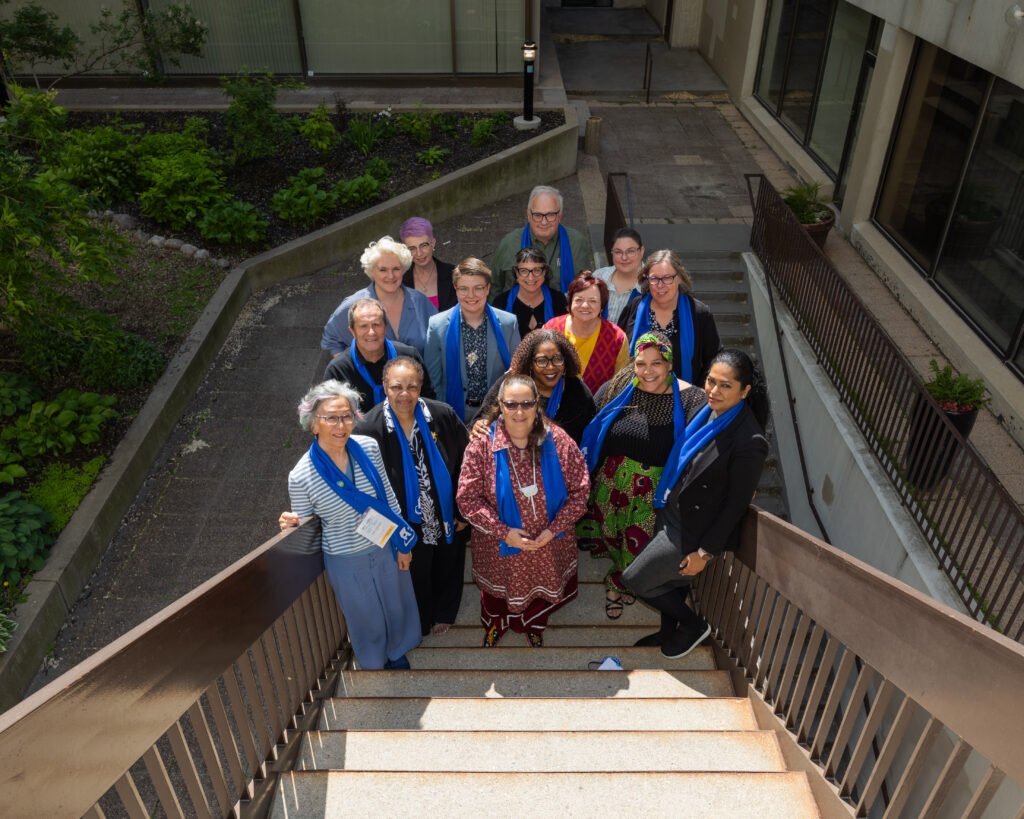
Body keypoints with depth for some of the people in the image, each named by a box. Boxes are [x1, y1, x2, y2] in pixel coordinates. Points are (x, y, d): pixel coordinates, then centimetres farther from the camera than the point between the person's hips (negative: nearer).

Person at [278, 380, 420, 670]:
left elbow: (389, 498, -3)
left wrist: (403, 543, 3)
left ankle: (397, 652, 58)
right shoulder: (301, 476, -25)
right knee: (365, 617, 22)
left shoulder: (368, 447, -17)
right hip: (346, 561, -3)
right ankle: (374, 663, 55)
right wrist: (291, 525, -32)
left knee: (396, 605, 25)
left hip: (385, 548, 3)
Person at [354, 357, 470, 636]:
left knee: (446, 571, 25)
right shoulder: (369, 428, -22)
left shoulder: (443, 416, -16)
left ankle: (443, 614, 55)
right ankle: (420, 624, 51)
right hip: (407, 527, -2)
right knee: (415, 578, 21)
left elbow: (466, 465, -4)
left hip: (448, 519, 2)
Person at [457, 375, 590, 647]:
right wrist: (504, 532, -21)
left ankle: (534, 628, 59)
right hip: (501, 548, -1)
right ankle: (494, 627, 59)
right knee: (499, 593, 24)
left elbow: (580, 489, -10)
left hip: (550, 546, 1)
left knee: (542, 589, 26)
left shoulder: (558, 441, -15)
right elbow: (467, 498, -16)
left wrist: (553, 529, -17)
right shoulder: (482, 445, -19)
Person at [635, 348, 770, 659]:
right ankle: (669, 632, 51)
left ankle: (695, 626, 28)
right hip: (671, 517, 7)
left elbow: (736, 505, -20)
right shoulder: (703, 411, -7)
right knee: (669, 580, 24)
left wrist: (705, 553, -13)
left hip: (693, 532, -6)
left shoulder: (749, 442, -28)